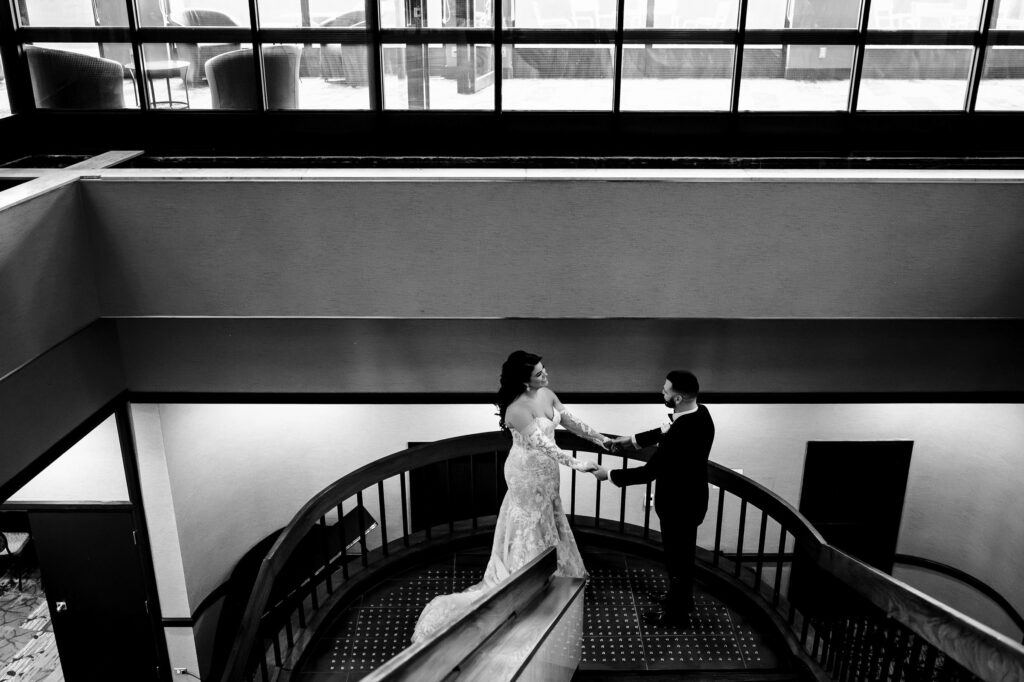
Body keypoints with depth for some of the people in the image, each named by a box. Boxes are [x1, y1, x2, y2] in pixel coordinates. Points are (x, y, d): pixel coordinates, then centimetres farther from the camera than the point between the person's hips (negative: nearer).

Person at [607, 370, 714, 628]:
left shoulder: (682, 434, -36)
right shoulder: (700, 413, -8)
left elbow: (649, 471, -30)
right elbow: (666, 431, 10)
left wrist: (611, 475, -19)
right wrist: (633, 440, 10)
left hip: (679, 504, -9)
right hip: (690, 496, 9)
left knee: (677, 557, 13)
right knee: (682, 553, 27)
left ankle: (677, 613, 34)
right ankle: (682, 598, 48)